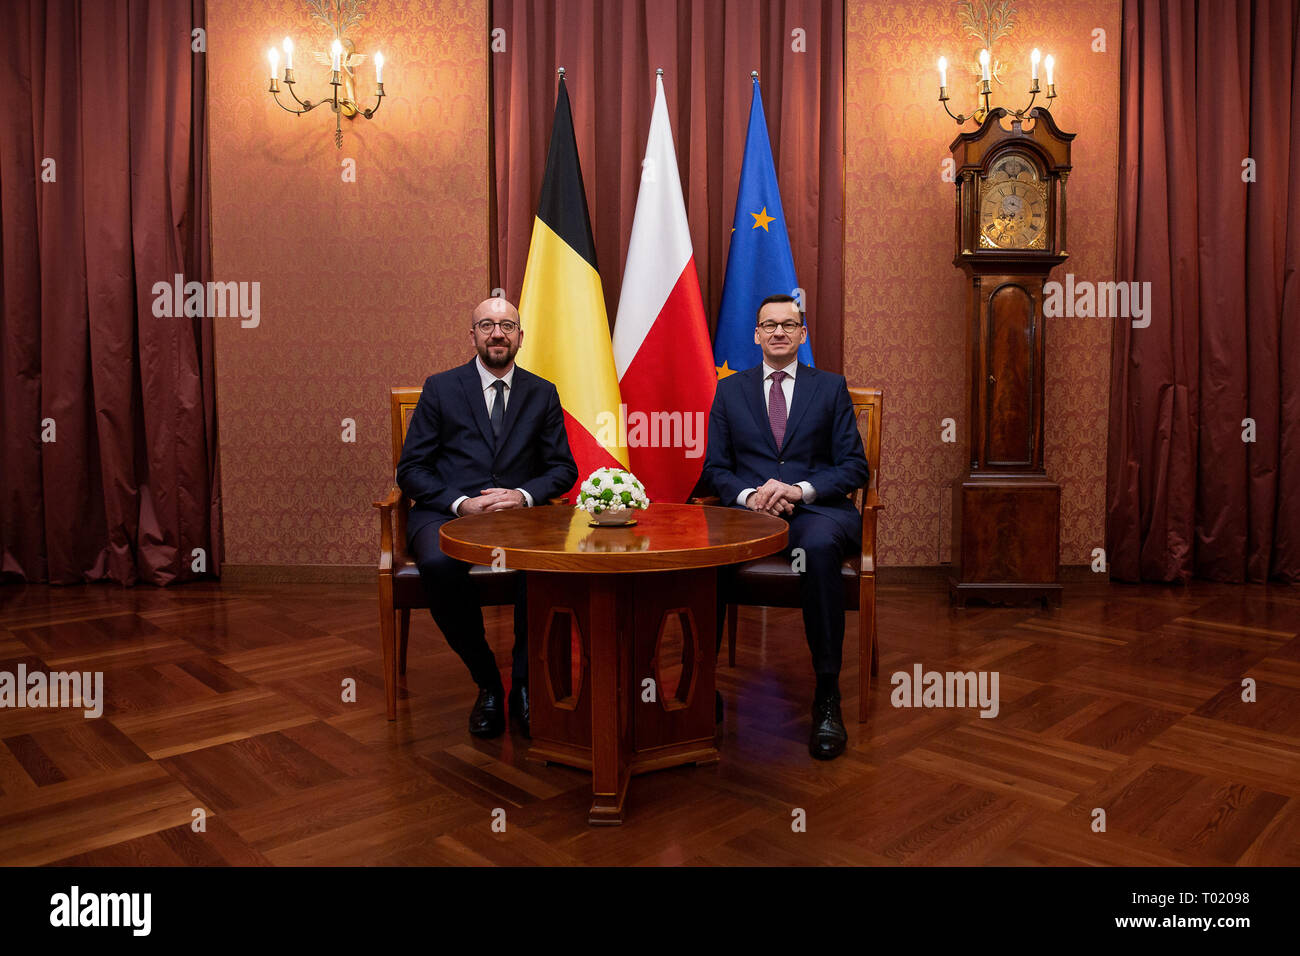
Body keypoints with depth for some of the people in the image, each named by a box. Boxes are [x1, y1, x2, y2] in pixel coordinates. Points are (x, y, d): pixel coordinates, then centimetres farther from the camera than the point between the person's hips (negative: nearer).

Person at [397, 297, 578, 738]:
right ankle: (486, 681, -13)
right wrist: (460, 502, -14)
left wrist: (523, 495, -11)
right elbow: (410, 470, 3)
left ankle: (524, 685, -12)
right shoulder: (440, 388, 8)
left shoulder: (542, 394, 14)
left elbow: (563, 469, 10)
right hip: (447, 514, 0)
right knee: (438, 565, -35)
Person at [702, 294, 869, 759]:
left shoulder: (831, 387, 14)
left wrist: (801, 489, -13)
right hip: (751, 511, 1)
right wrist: (749, 495, -10)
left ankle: (827, 698, -28)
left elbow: (854, 466, 6)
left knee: (818, 544, -39)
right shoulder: (730, 390, 17)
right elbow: (715, 467, 12)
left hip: (819, 509, -1)